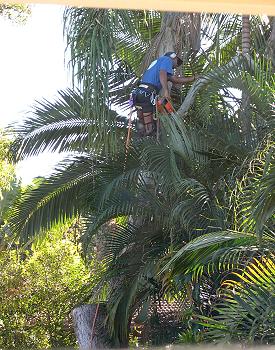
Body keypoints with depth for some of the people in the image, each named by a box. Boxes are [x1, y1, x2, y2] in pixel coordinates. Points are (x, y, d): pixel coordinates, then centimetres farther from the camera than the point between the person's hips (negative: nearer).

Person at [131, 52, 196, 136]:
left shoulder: (158, 62, 34)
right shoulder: (167, 59, 8)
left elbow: (175, 79, 34)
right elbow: (162, 74, -13)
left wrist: (193, 78, 40)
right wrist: (166, 90, -25)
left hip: (139, 92, 9)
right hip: (147, 92, -9)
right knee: (149, 129, -11)